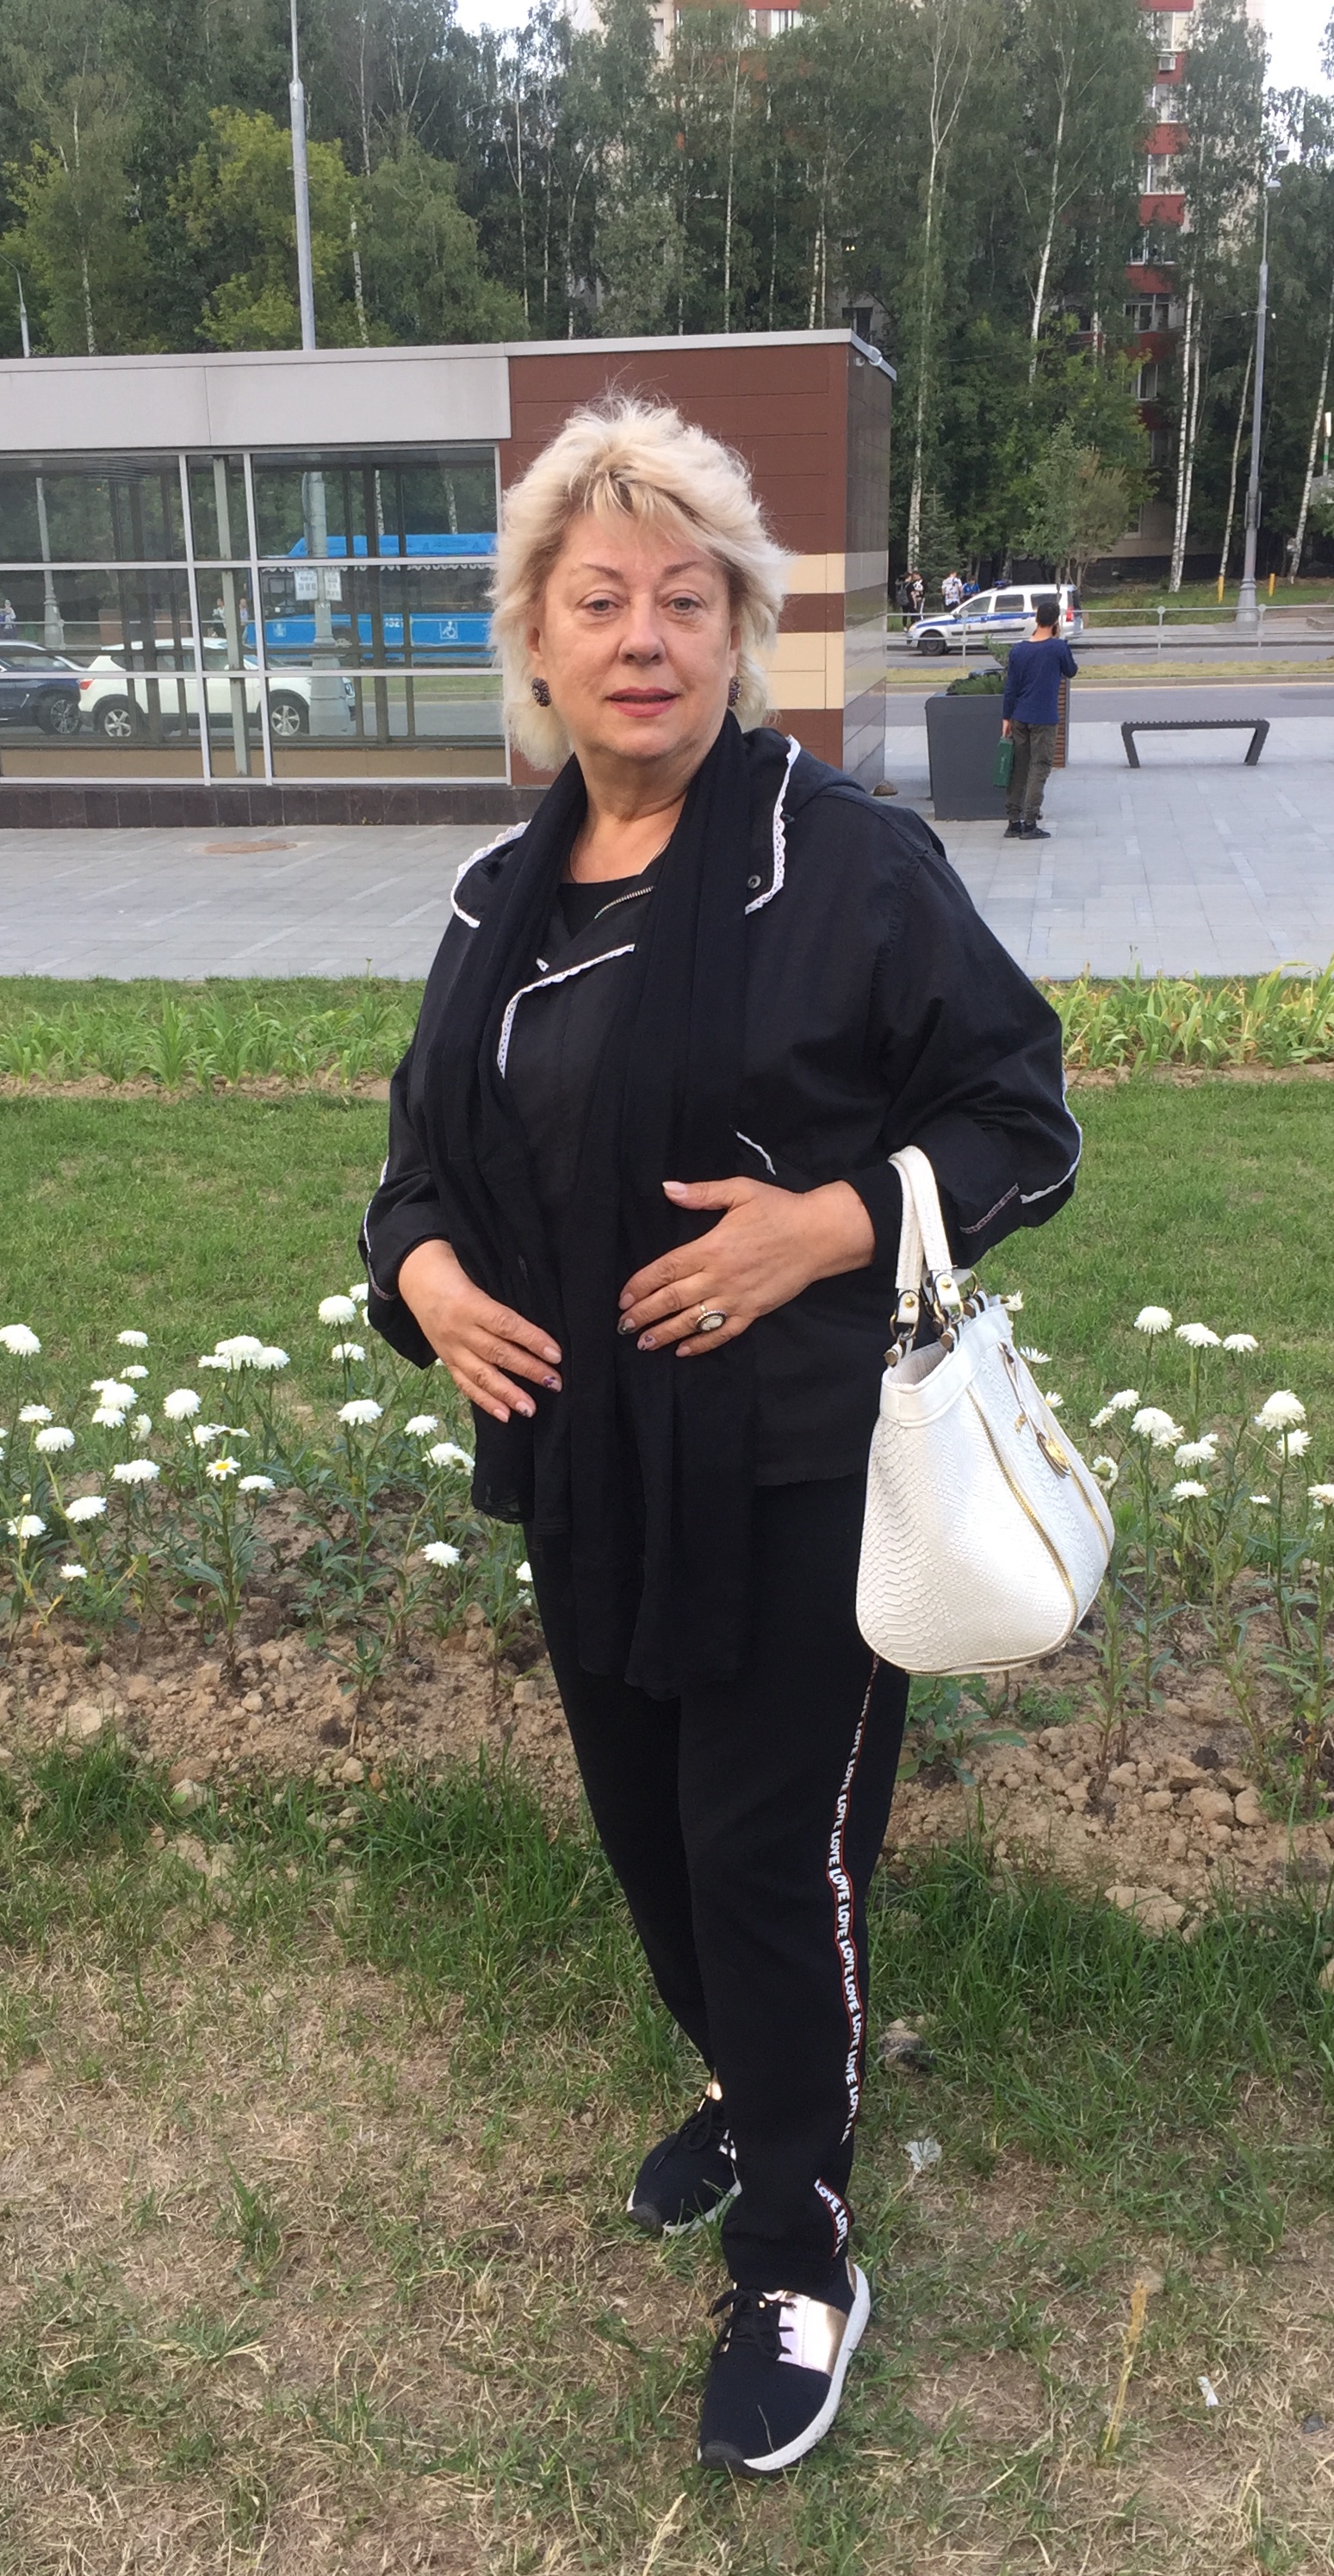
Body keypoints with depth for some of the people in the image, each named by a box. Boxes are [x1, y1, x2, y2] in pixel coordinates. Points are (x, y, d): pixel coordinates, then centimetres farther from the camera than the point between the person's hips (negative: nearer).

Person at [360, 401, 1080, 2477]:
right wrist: (420, 1266, -4)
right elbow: (431, 1149, 17)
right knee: (646, 1825, 20)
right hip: (584, 1469, 6)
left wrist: (827, 1223, -23)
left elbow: (1022, 1125, -9)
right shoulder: (502, 900, 7)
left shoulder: (849, 860, -12)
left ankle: (798, 2270, 27)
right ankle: (757, 2097, 48)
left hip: (794, 1481, -6)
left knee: (770, 1857, 3)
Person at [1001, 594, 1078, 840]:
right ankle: (1030, 824, -4)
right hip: (1044, 719, -4)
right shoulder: (1058, 647, -10)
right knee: (1039, 769, 0)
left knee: (1018, 768, 10)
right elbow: (1071, 671, 8)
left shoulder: (1018, 650, 1)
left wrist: (1006, 718, 10)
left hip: (1019, 718, 4)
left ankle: (1014, 822, 11)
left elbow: (1010, 688, 3)